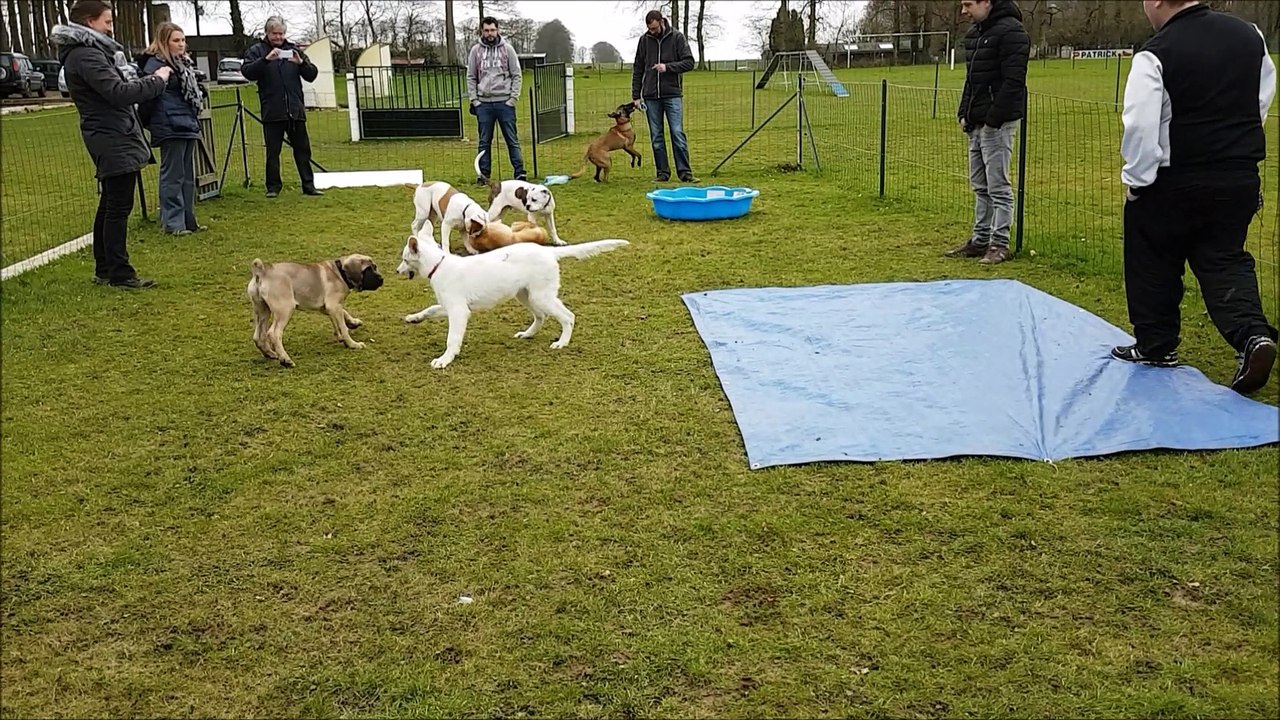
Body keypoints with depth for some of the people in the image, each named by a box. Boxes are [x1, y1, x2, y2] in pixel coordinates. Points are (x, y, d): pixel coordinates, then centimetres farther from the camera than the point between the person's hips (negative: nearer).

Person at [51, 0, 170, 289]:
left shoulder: (86, 51, 18)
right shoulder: (86, 55, -15)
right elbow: (118, 92, -24)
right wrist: (156, 80, -15)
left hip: (108, 139, 11)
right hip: (113, 139, -11)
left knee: (109, 205, 15)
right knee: (119, 207, -9)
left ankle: (104, 270, 22)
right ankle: (120, 274, -6)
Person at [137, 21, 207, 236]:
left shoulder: (183, 63, 18)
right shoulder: (155, 65, -11)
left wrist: (194, 123, 21)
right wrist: (144, 124, -16)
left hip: (188, 127, 9)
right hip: (169, 129, -9)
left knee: (188, 176, 12)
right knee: (173, 177, -4)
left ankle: (188, 219, 20)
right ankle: (173, 223, 1)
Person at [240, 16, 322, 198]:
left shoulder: (293, 49, 13)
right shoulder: (256, 51, 4)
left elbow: (312, 75, 8)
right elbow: (247, 72, -11)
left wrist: (301, 63, -12)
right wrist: (266, 59, -24)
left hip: (296, 110, 3)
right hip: (272, 112, -2)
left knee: (303, 149, 4)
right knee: (273, 151, 2)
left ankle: (308, 185, 9)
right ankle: (273, 186, 10)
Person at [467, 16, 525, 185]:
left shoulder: (507, 49, 3)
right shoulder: (476, 50, 7)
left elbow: (517, 76, 2)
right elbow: (471, 77, 9)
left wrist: (513, 98, -6)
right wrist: (474, 100, 0)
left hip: (504, 102, -2)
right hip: (483, 103, 2)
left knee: (512, 140, -1)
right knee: (484, 141, 5)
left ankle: (520, 173, 1)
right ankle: (484, 174, 10)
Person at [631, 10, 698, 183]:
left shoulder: (677, 38, -1)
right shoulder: (644, 40, 6)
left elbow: (689, 62, -3)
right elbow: (637, 70, 10)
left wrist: (668, 67, -17)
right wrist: (636, 95, 5)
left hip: (673, 94, -3)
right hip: (651, 96, 3)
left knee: (678, 134, -7)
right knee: (656, 137, 4)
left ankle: (685, 172, -4)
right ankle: (662, 172, 11)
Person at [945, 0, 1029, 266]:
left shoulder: (1010, 31, -14)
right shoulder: (973, 34, 14)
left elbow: (1013, 82, -20)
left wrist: (993, 119, -21)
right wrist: (964, 113, 11)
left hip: (997, 123, -9)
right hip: (976, 123, 9)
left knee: (998, 186, -4)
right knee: (980, 185, 13)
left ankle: (1000, 244, 3)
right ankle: (980, 239, 21)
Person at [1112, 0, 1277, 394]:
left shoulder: (1155, 54, -17)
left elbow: (1141, 128, -20)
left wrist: (1135, 180, -6)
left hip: (1174, 184, -5)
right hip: (1242, 179, 5)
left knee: (1155, 264, 13)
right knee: (1224, 259, 14)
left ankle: (1156, 346, 23)